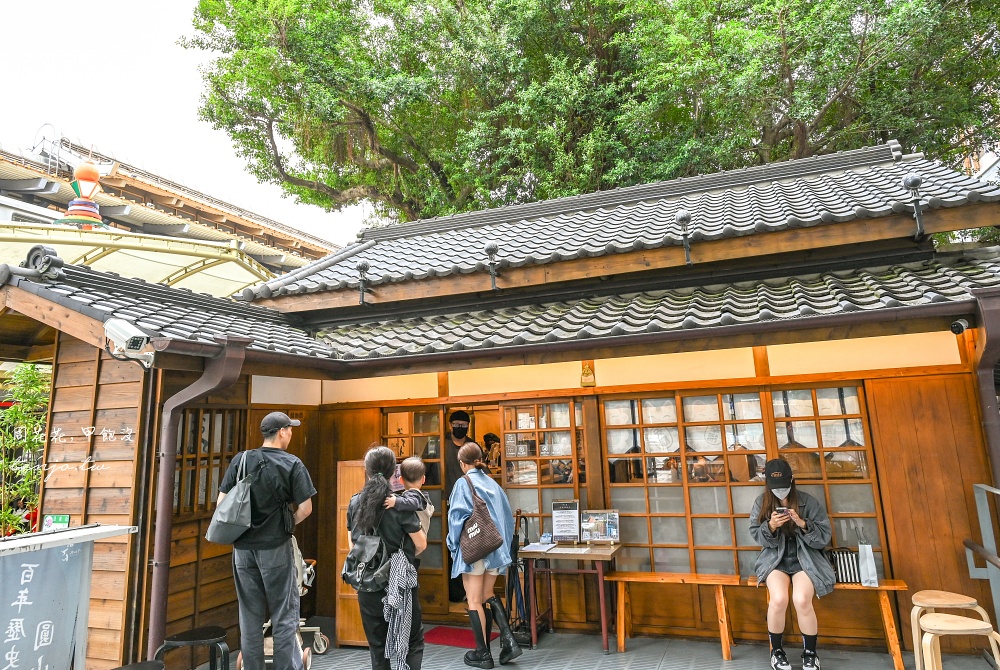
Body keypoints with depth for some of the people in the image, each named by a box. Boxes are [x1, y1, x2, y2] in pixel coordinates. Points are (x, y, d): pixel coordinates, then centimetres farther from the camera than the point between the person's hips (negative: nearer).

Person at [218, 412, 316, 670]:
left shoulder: (240, 460, 2)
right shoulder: (292, 464, -9)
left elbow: (221, 503, 2)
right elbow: (305, 508, -12)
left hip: (243, 547, 4)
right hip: (276, 547, -4)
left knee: (250, 616, 14)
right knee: (284, 615, 5)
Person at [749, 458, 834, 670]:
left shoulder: (807, 501, -6)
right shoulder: (761, 502, -2)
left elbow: (824, 537, -7)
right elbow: (756, 536, -2)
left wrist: (802, 523, -24)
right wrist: (771, 526, -23)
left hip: (804, 558, -1)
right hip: (775, 558, 1)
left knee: (802, 600, -28)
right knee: (779, 599, -27)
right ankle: (776, 651, -1)